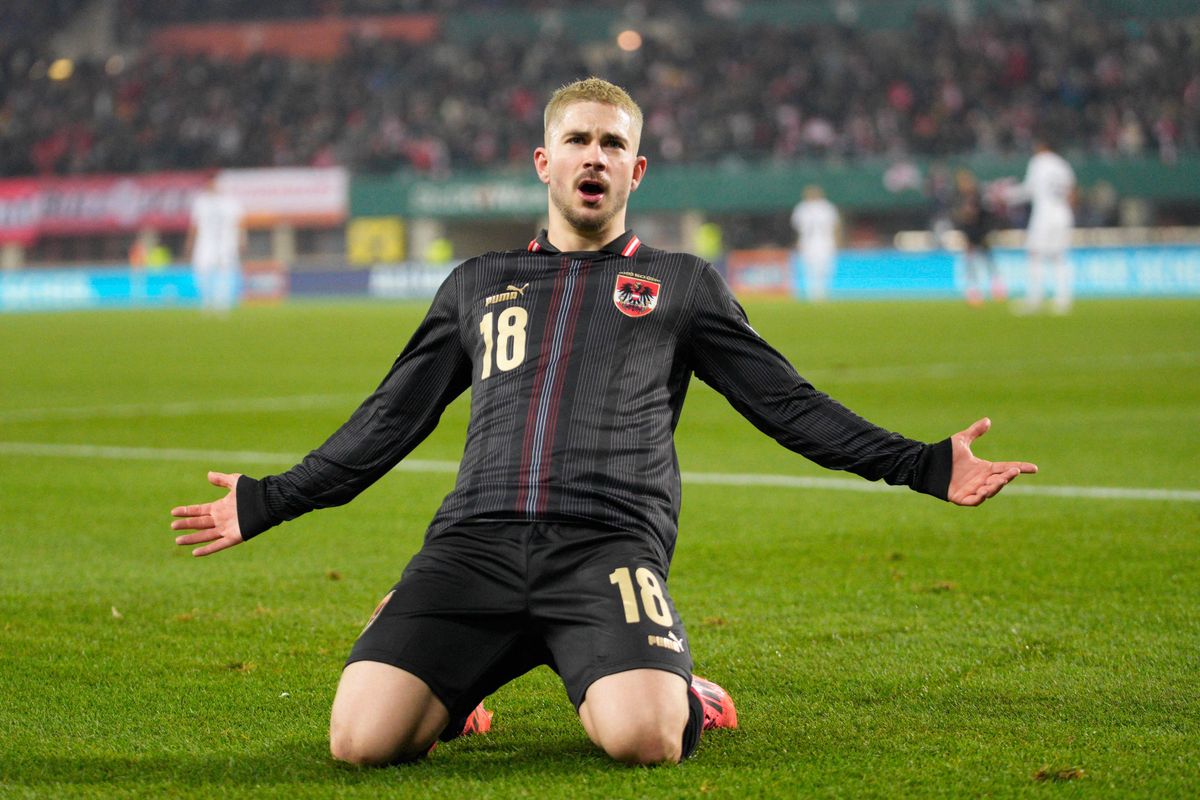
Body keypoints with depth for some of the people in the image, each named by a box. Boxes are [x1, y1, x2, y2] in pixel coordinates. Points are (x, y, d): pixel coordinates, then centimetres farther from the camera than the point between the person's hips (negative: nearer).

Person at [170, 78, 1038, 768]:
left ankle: (683, 698, 7)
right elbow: (389, 421, 30)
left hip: (609, 543, -2)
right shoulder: (478, 284, 27)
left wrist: (927, 466, 7)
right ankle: (450, 695, 15)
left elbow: (789, 405, 18)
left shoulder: (681, 285, 21)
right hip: (474, 540, 2)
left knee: (640, 738, -31)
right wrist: (265, 503, 28)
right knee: (363, 738, -20)